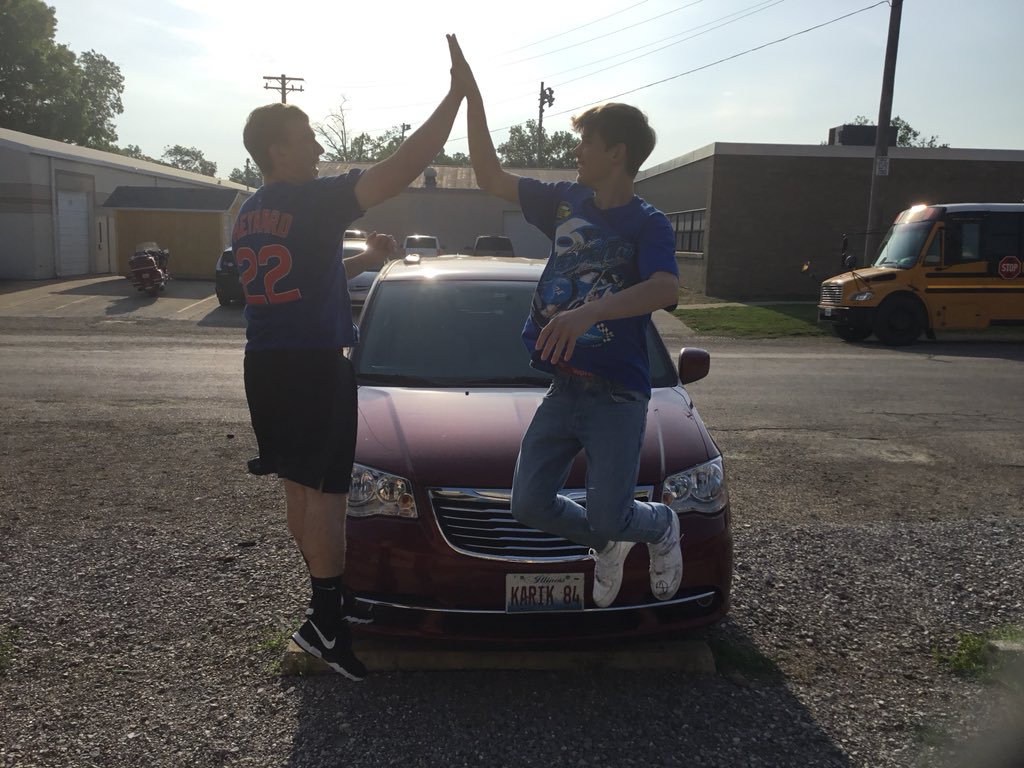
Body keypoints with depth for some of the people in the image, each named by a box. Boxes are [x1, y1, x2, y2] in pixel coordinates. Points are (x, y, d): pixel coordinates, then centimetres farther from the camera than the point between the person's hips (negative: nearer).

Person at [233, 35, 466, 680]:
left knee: (301, 489, 14)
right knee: (326, 492, -2)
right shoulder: (313, 202, -13)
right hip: (315, 367, -9)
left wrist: (362, 261, 19)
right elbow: (404, 168, -21)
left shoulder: (249, 214, 14)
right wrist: (456, 93, -16)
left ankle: (331, 595, 27)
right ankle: (325, 622, 3)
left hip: (266, 366, 9)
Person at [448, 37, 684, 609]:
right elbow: (490, 176, 12)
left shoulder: (648, 224, -11)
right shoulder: (566, 203, 7)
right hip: (564, 388, 6)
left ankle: (662, 525, 29)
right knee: (530, 505, 2)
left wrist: (588, 312, -45)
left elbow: (667, 289, -31)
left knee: (607, 517, -7)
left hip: (618, 394, -5)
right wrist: (472, 93, 8)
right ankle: (607, 545, 31)